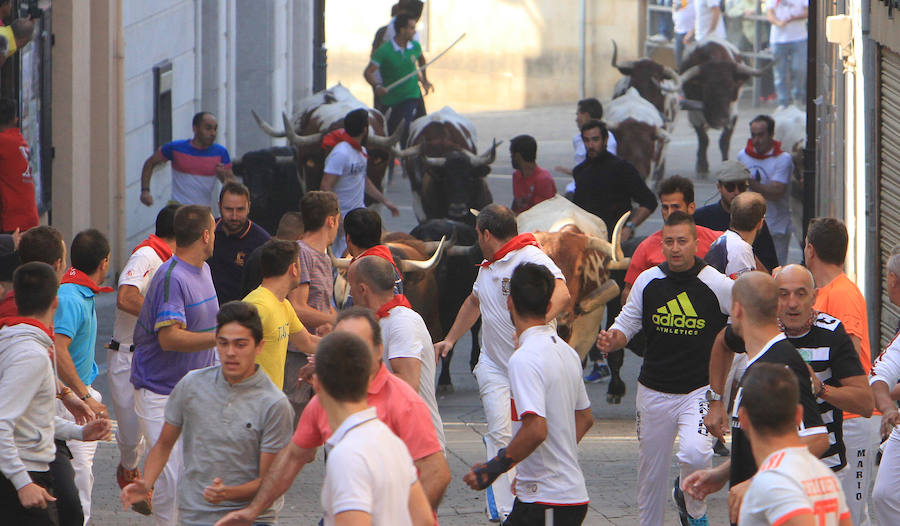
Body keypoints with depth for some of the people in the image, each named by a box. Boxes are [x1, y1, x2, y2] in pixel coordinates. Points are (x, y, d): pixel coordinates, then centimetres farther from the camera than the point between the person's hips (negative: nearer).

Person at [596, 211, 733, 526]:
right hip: (654, 391, 3)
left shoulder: (717, 284, -8)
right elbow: (627, 325, 9)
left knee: (695, 453, -26)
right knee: (651, 467, 11)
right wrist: (612, 340, -15)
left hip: (699, 390, -3)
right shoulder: (648, 281, 0)